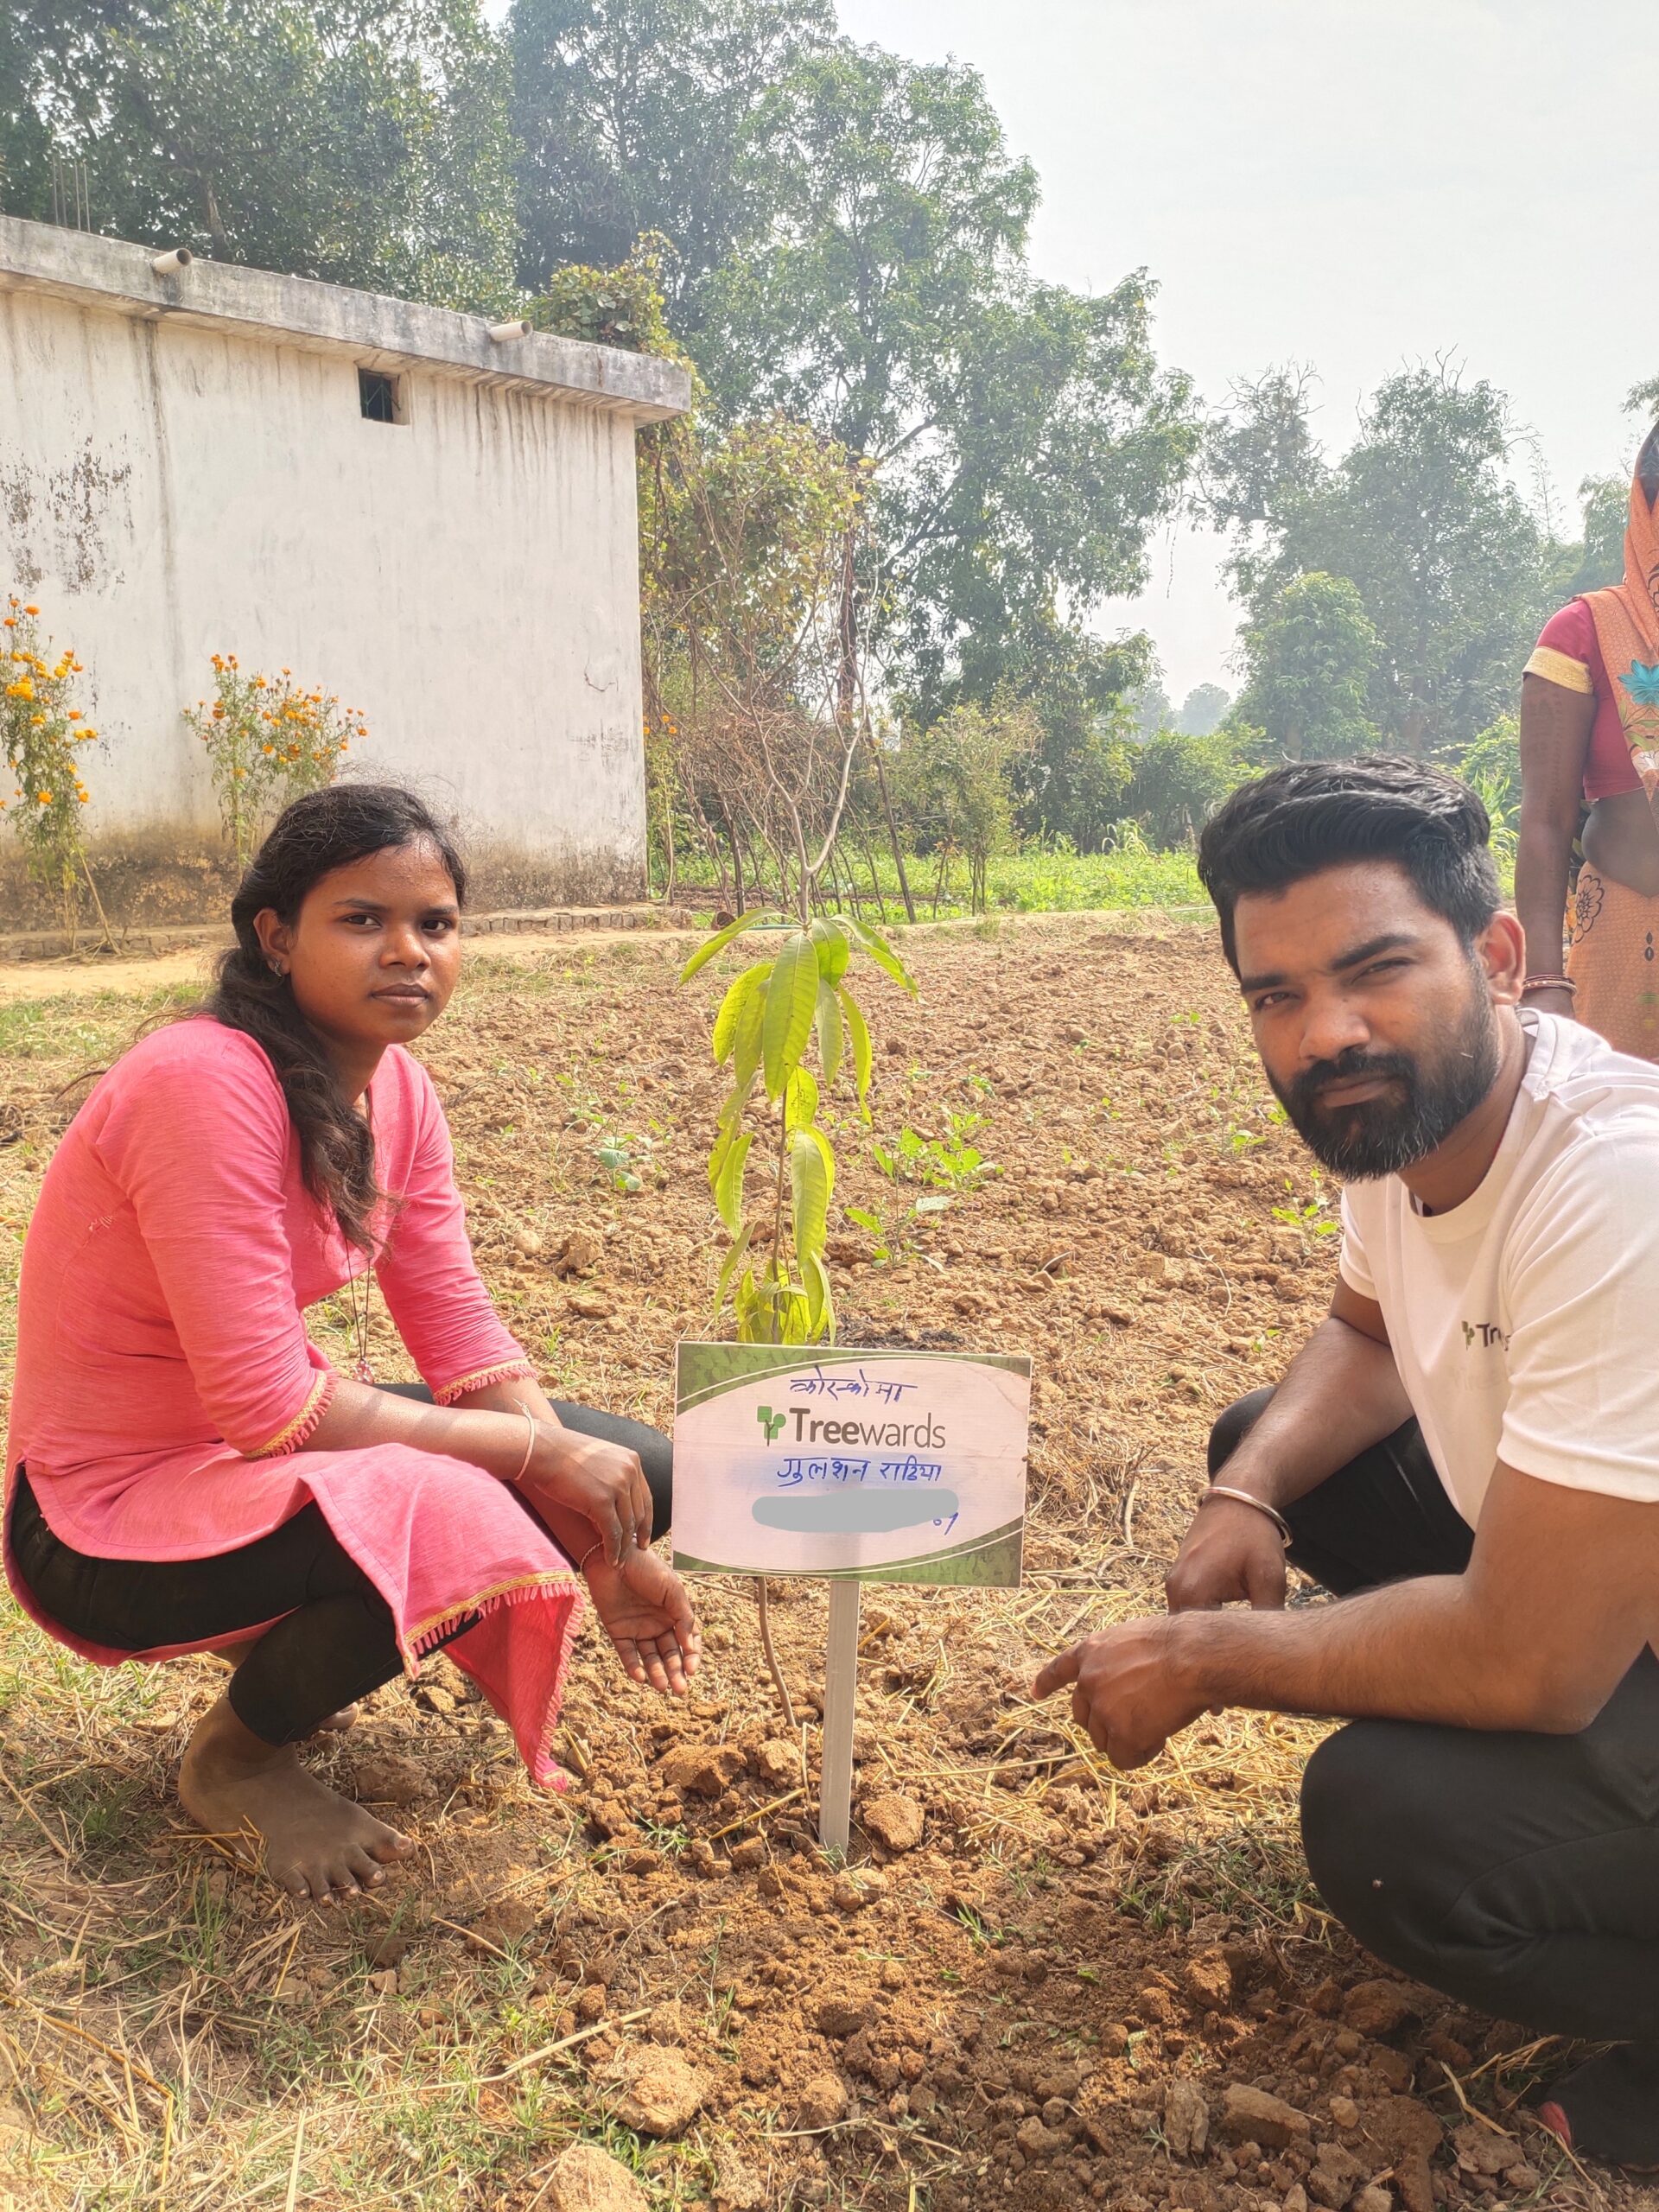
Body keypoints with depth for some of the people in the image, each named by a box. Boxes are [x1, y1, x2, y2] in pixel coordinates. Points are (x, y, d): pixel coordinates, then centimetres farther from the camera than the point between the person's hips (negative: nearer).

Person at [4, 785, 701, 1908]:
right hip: (107, 1516, -8)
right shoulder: (206, 1084, -28)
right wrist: (541, 1450, -22)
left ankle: (298, 1635, 14)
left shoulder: (397, 1087, -2)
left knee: (636, 1470, -1)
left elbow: (465, 1339, -2)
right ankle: (238, 1756, -2)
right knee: (448, 1519, -35)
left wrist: (604, 1555, -9)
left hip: (261, 1438, 8)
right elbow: (265, 1405, -29)